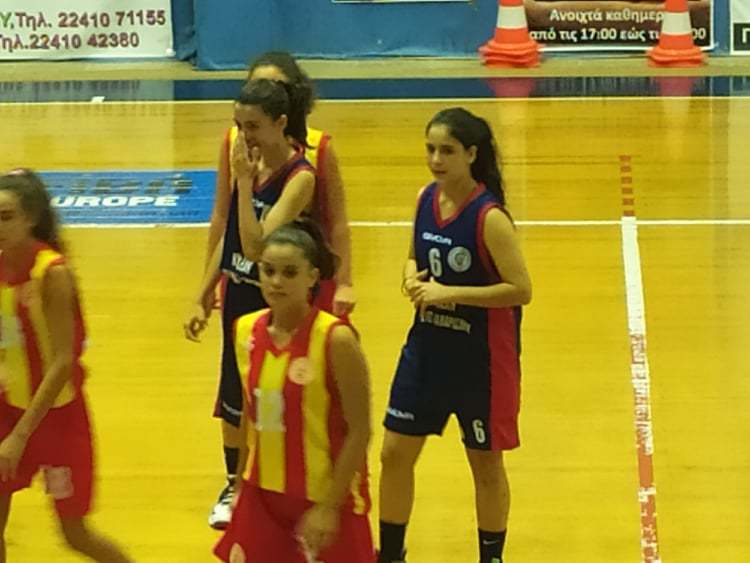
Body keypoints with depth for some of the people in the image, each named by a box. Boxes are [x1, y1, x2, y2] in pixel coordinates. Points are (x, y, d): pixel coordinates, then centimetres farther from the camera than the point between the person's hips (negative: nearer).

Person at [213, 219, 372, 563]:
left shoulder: (336, 340, -17)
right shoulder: (247, 331, 0)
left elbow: (359, 432, -15)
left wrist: (330, 506, -16)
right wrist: (240, 488, 16)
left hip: (325, 499, -5)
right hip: (262, 496, 5)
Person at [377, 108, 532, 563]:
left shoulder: (489, 217, -20)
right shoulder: (426, 199, -1)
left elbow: (521, 290, -21)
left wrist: (449, 293, -24)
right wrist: (413, 278, -7)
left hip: (481, 358, -6)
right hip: (427, 348, 6)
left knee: (486, 463, 10)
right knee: (395, 453, 9)